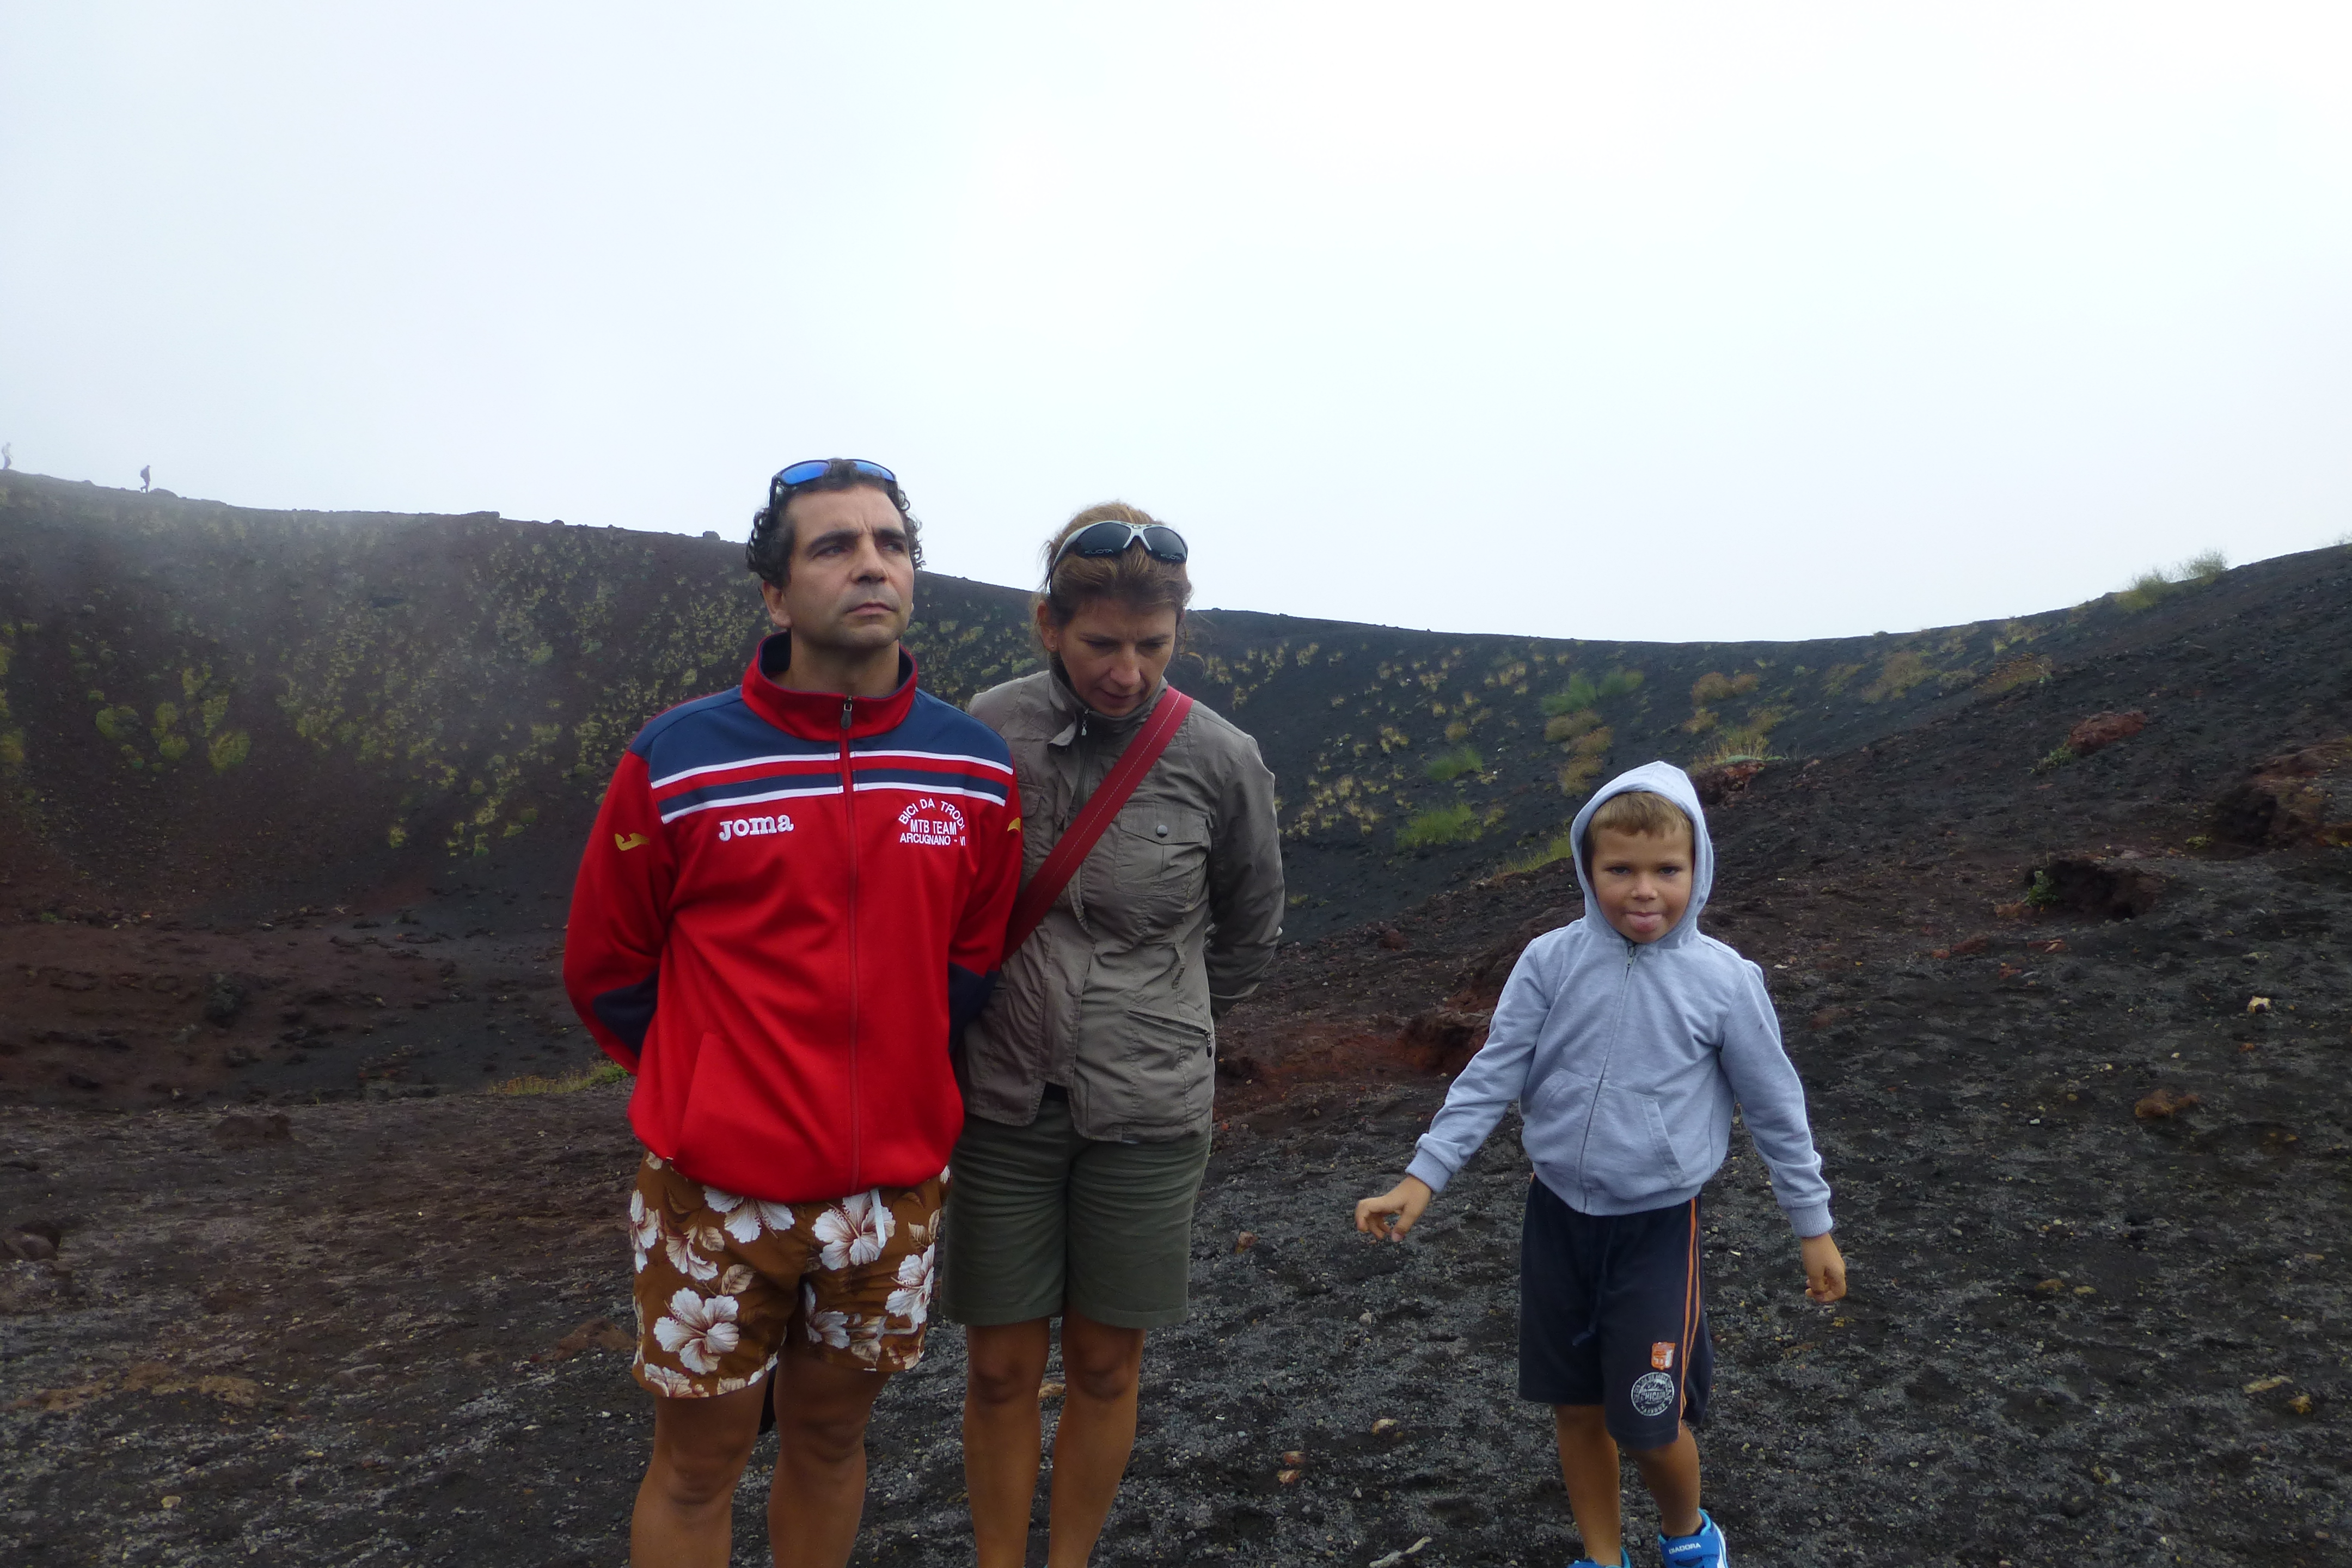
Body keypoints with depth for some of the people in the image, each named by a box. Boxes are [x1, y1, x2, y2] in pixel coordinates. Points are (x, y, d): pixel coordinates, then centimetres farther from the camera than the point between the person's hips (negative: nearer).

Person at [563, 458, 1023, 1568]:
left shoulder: (975, 770, -3)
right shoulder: (675, 765, -11)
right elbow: (604, 970, 0)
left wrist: (897, 1081, 7)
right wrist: (715, 1094, 5)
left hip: (893, 1187, 2)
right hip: (716, 1193, -2)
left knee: (830, 1437, 20)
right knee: (697, 1466, 13)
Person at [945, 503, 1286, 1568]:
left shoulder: (1220, 761, -10)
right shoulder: (984, 731, -8)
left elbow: (1250, 930, 8)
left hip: (1148, 1112, 0)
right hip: (1001, 1103, 1)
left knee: (1105, 1366, 14)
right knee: (1001, 1369, 11)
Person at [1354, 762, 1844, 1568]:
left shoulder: (1723, 979, -11)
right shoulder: (1551, 962, -9)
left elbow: (1775, 1107, -1)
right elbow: (1492, 1077, -6)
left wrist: (1814, 1226, 5)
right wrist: (1421, 1179, -12)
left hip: (1659, 1224, -2)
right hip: (1559, 1213, 2)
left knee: (1650, 1422, -1)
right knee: (1576, 1407, 14)